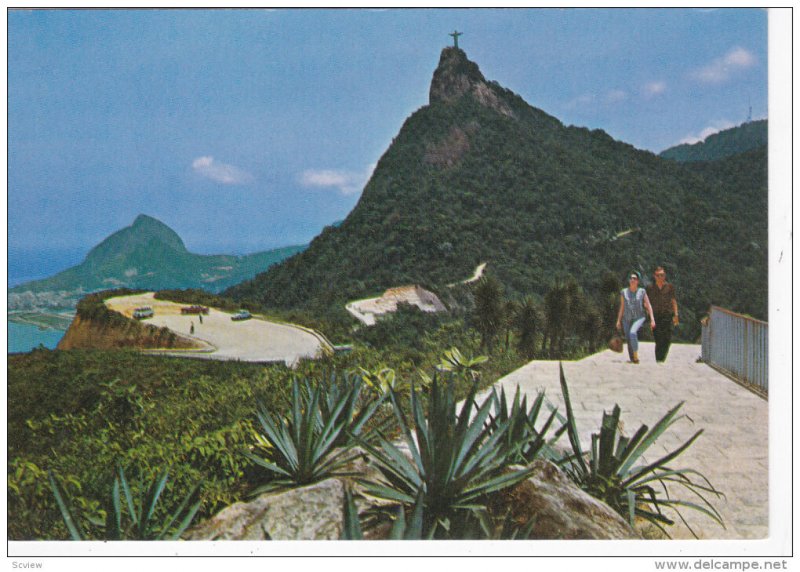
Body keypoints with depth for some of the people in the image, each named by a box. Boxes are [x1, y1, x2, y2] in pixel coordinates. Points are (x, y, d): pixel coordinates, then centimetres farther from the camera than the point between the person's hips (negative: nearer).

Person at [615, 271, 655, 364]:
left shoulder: (642, 292, -2)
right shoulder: (624, 292, 3)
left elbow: (648, 306, -1)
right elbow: (622, 307, 8)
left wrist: (652, 319, -9)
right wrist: (618, 321, 4)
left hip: (639, 318, -3)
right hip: (627, 319, 3)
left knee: (632, 332, -30)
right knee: (629, 340, 0)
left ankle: (636, 356, -21)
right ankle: (632, 360, 14)